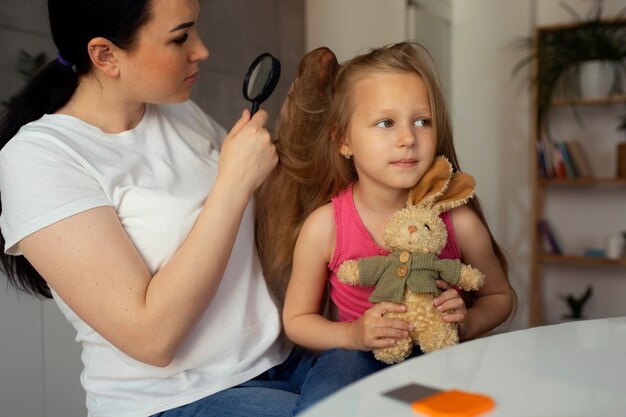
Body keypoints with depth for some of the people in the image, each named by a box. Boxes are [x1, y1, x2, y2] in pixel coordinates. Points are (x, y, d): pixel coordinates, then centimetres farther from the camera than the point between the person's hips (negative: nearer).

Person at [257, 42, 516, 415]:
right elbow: (297, 319, -1)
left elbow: (501, 296, 7)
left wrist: (467, 323, -14)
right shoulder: (324, 226, -15)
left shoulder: (458, 221, -12)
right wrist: (354, 334, -19)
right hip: (359, 356, -2)